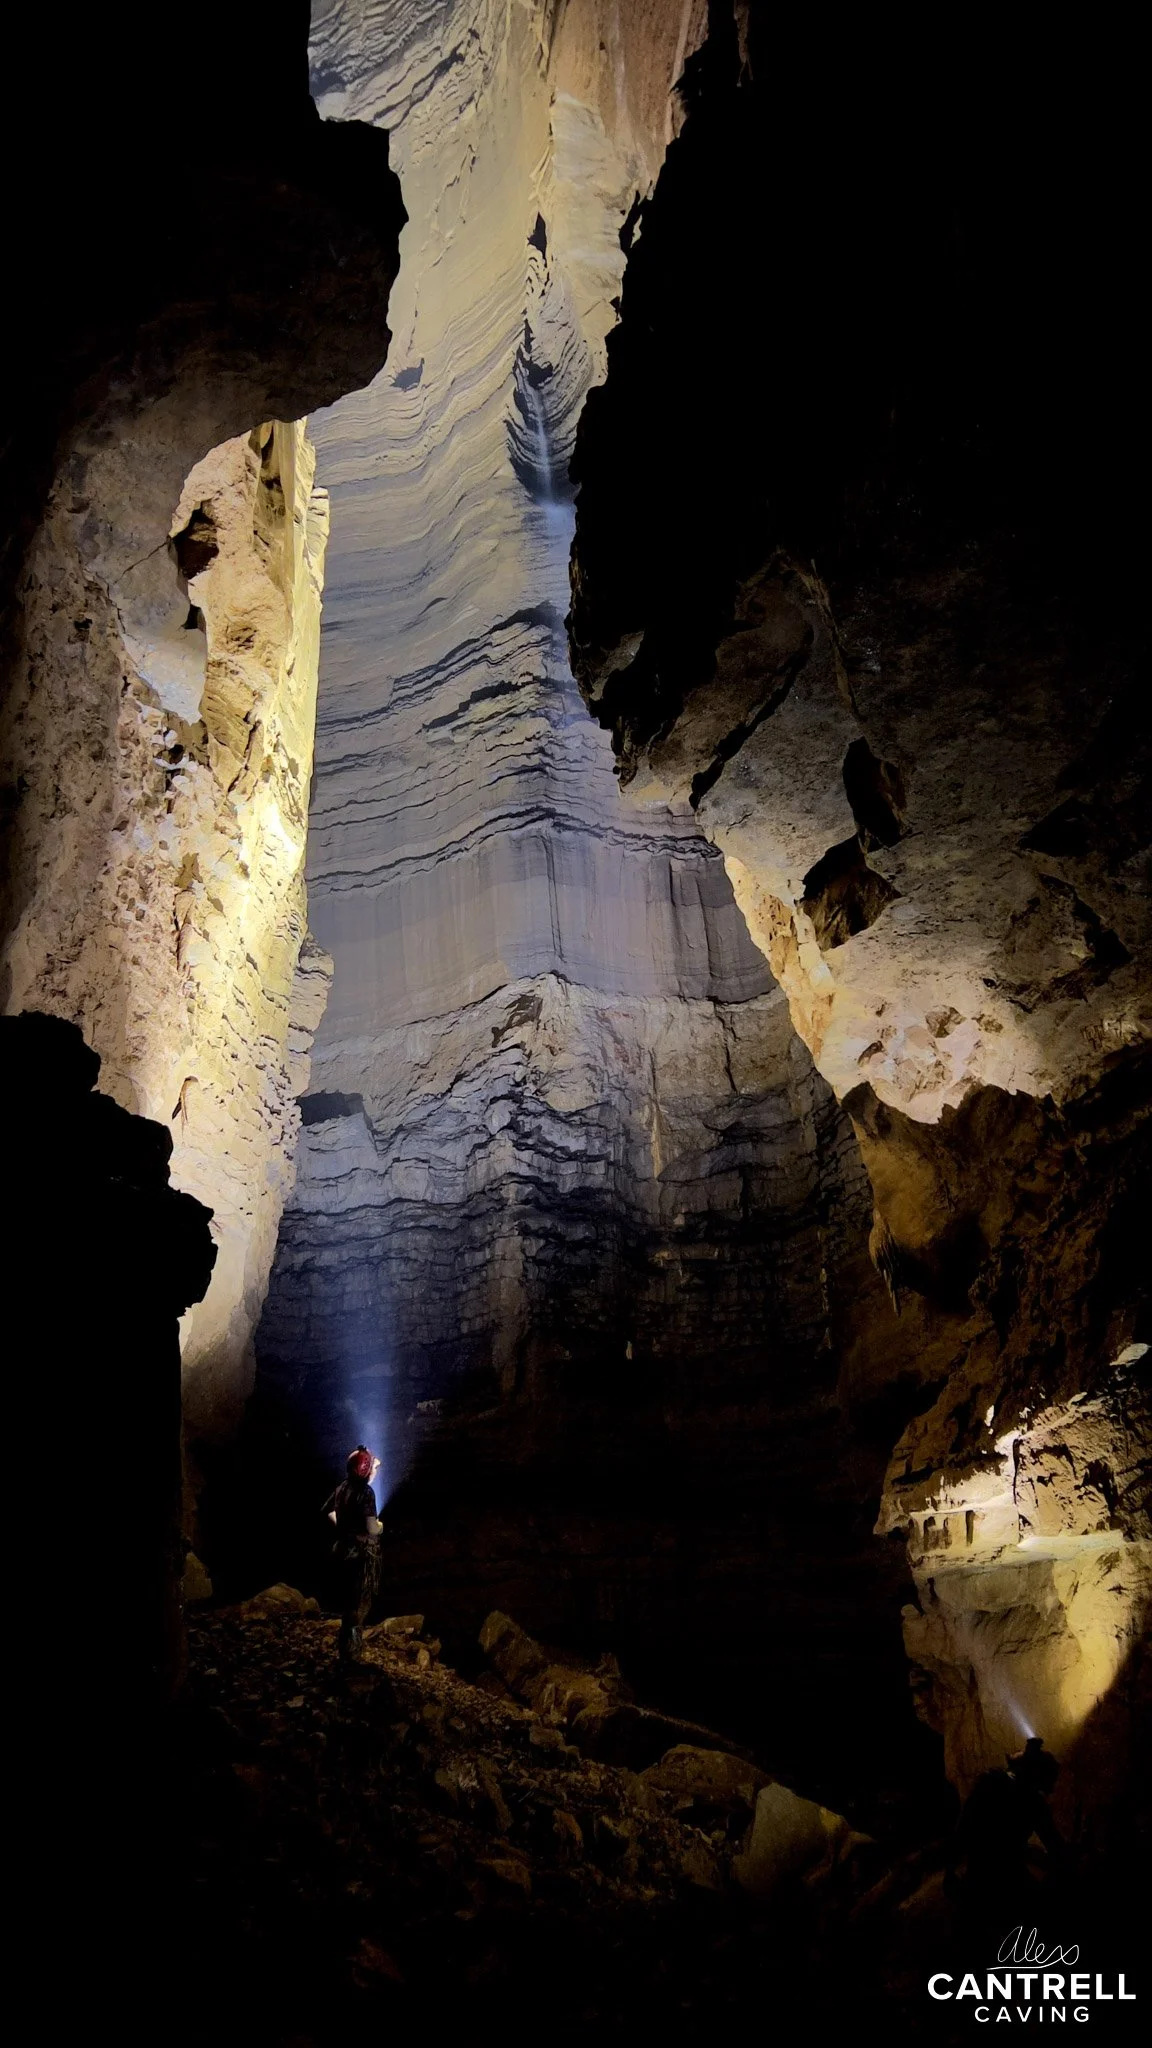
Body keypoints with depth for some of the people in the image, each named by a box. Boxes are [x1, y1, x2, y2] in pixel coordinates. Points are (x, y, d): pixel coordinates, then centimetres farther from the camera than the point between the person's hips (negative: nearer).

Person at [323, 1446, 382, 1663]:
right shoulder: (365, 1492, -22)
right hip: (361, 1554, -8)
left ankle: (345, 1649, 34)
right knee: (358, 1606, 4)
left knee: (348, 1602, 22)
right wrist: (380, 1526, -5)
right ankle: (349, 1657, 10)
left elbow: (328, 1511, 20)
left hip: (343, 1549, 8)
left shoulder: (342, 1488, 3)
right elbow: (372, 1529, -26)